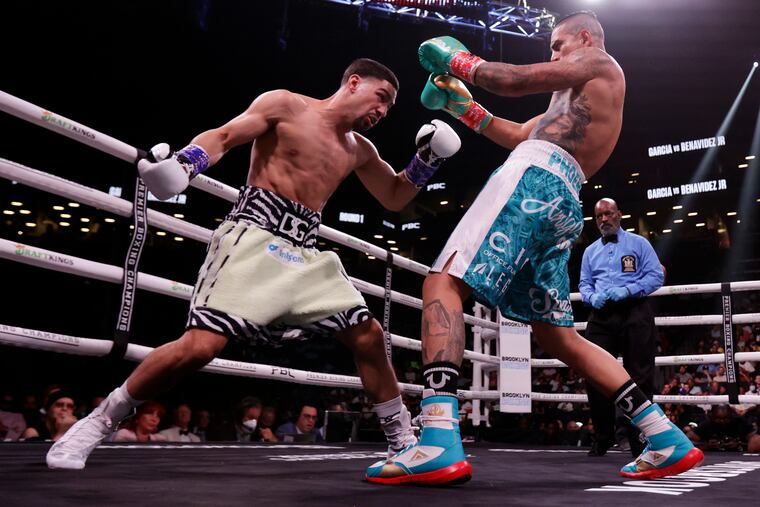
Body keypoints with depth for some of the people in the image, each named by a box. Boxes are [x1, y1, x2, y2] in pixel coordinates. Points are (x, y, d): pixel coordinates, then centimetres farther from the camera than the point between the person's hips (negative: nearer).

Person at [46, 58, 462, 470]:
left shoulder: (359, 150, 20)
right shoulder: (285, 105, 3)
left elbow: (394, 198, 30)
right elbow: (224, 136, -6)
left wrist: (425, 163, 13)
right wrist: (182, 162, -26)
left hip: (306, 254, 7)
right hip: (254, 238, -6)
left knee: (368, 335, 0)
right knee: (201, 346, -20)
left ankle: (403, 440, 16)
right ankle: (98, 422, 0)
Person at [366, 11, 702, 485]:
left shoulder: (600, 63, 11)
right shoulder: (581, 99, 36)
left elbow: (514, 80, 1)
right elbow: (520, 135, 37)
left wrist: (462, 62, 16)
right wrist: (464, 107, 34)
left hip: (535, 178, -9)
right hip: (562, 203, 9)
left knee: (443, 283, -18)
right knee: (558, 335, 11)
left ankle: (438, 445, -33)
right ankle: (669, 440, 12)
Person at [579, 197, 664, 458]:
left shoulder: (638, 243, 9)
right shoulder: (590, 251, 21)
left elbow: (656, 276, -1)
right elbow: (584, 284, 17)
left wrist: (627, 290, -15)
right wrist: (592, 297, -6)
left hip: (634, 313, -3)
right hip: (602, 316, 3)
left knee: (639, 376, -3)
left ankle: (639, 439, 7)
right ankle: (603, 437, 8)